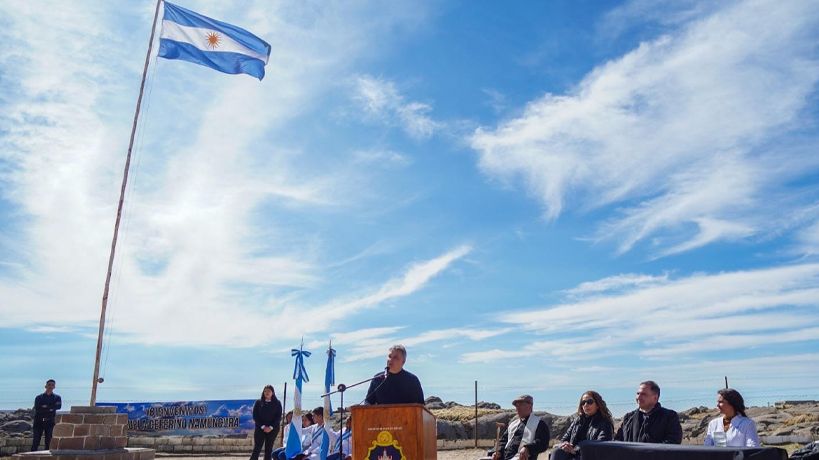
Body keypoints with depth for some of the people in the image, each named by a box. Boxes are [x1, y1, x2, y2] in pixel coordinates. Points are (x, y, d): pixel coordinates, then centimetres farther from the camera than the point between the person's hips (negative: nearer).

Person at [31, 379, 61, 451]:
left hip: (50, 422, 0)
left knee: (48, 442, 0)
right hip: (39, 421, 0)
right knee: (35, 442, -5)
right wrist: (50, 408, -13)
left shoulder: (57, 397, 9)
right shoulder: (39, 397, 9)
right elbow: (37, 408, -8)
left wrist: (45, 407, -12)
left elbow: (58, 406, -11)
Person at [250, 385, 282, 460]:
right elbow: (255, 416, -1)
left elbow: (278, 417, 0)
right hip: (260, 428, 0)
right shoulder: (258, 402, 3)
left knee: (269, 449, 3)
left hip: (273, 429, 1)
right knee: (257, 449, -6)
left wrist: (271, 427, -12)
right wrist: (263, 426, -11)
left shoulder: (277, 403, 3)